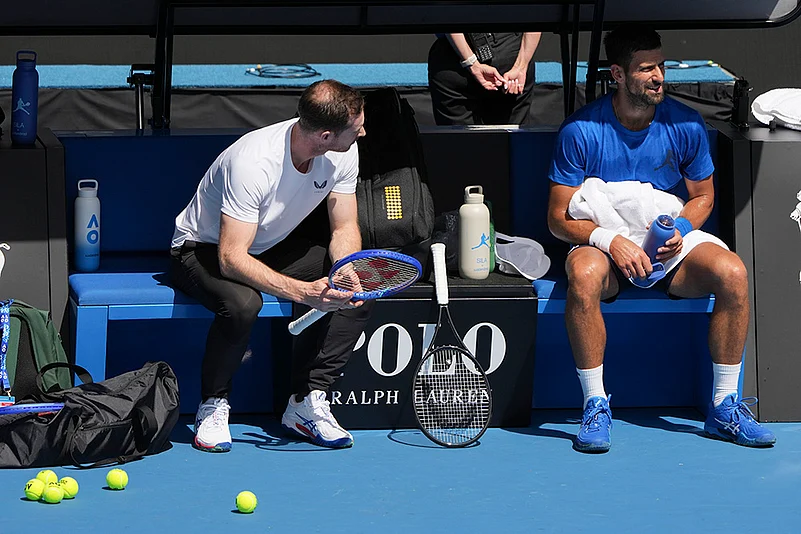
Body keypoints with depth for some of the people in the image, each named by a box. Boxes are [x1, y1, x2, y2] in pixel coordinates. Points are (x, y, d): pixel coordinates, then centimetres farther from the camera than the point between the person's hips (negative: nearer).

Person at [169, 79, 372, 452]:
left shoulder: (343, 153, -16)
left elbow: (344, 228, -5)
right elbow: (232, 258, -38)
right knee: (242, 303, -39)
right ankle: (213, 407, -15)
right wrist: (303, 291, -49)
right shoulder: (252, 162, -36)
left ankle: (306, 403, -10)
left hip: (276, 246, 7)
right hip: (205, 250, -6)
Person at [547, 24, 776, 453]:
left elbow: (702, 195, 12)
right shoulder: (581, 131, -10)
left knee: (732, 273, -27)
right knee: (584, 277, -38)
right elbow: (559, 217, -8)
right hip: (602, 245, -2)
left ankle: (724, 407, -16)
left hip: (669, 244, 2)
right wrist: (611, 241, -25)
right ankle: (595, 406, -26)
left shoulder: (686, 125, -3)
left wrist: (681, 229, -11)